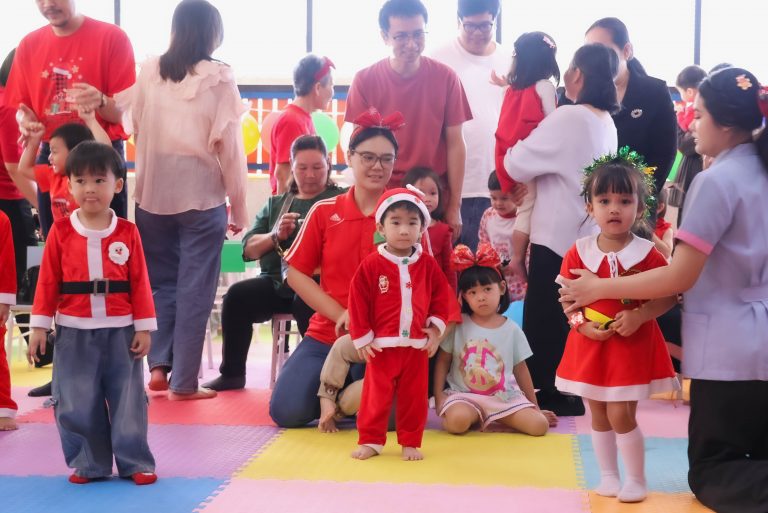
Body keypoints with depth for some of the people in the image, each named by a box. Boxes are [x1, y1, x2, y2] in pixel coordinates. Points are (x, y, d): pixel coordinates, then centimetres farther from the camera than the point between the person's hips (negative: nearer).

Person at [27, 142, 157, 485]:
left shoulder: (128, 233, -1)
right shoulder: (60, 232, -1)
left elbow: (140, 283, 0)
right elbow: (48, 282, 0)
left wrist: (144, 328, -2)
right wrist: (39, 327, -2)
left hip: (120, 332, 0)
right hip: (74, 333, 0)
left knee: (128, 400, 5)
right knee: (76, 402, 6)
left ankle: (134, 462, 16)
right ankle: (87, 464, 19)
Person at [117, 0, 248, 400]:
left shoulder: (149, 72, 2)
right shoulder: (219, 78, -6)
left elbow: (134, 127, 4)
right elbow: (229, 146, -5)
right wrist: (238, 204, 2)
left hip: (152, 194, 3)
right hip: (202, 196, -3)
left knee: (161, 281, 18)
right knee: (195, 289, 5)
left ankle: (159, 364, 9)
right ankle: (183, 382, 7)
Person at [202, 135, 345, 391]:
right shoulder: (276, 204, 23)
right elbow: (249, 249, 14)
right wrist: (275, 236, -4)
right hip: (276, 282, 4)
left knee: (306, 305, -38)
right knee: (237, 295, -22)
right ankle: (232, 373, -8)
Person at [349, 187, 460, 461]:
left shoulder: (428, 265, 2)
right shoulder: (371, 265, -8)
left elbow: (442, 296, 9)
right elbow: (358, 302, -6)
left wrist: (436, 328, 1)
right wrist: (362, 338, -6)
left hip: (417, 345, 3)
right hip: (382, 345, -3)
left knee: (414, 397, 9)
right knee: (376, 395, 4)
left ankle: (410, 442, 20)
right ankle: (370, 441, 16)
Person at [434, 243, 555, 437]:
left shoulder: (512, 329, 4)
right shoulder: (458, 325, -2)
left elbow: (520, 369, 11)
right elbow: (443, 361, 4)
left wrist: (535, 406, 14)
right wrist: (439, 396, -5)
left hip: (504, 397, 3)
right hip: (464, 395, -3)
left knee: (540, 425, -17)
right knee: (457, 421, -36)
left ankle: (491, 418, 5)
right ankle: (475, 417, 0)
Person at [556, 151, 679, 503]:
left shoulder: (646, 253, -9)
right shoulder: (578, 252, -2)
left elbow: (670, 295, -8)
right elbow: (566, 298, 2)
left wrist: (639, 316, -22)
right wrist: (583, 324, -14)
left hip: (632, 344, -3)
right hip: (589, 343, 3)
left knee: (620, 414, -4)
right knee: (599, 415, 12)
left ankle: (636, 479, 14)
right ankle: (608, 475, 28)